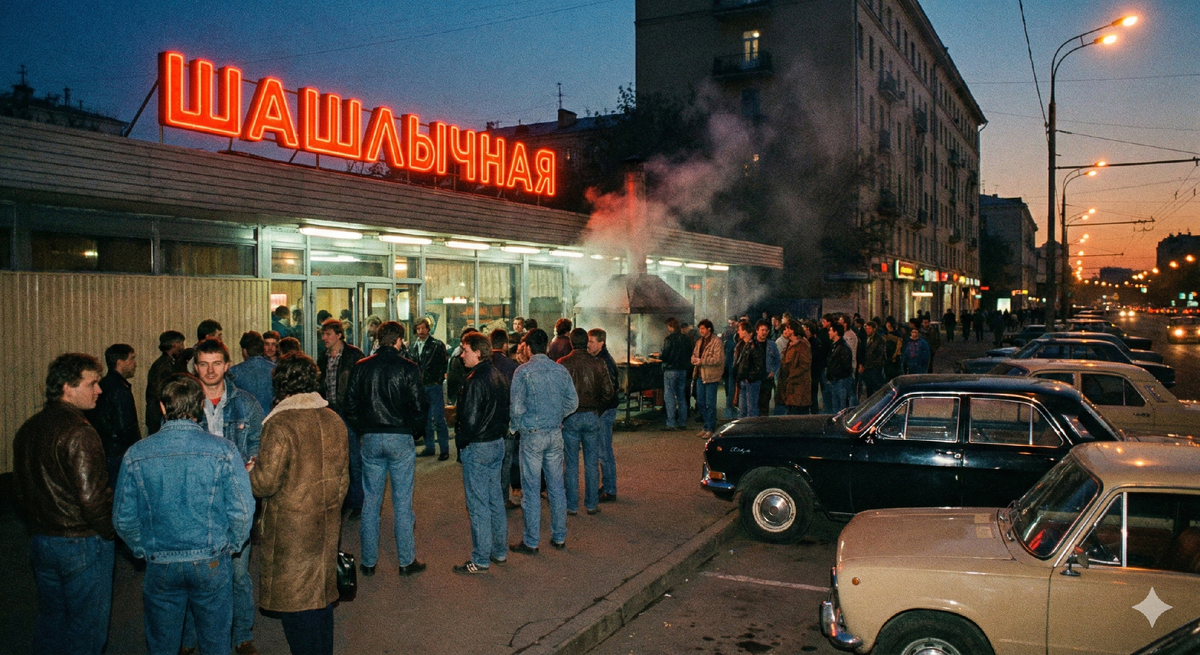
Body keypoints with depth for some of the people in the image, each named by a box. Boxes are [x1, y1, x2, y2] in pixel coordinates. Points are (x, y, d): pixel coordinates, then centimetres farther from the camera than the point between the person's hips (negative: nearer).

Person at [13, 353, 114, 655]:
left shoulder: (28, 429, 6)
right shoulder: (78, 432, -22)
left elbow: (19, 493, 14)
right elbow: (92, 497, -25)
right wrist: (108, 531, -8)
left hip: (40, 543, 8)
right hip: (82, 545, -8)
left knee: (50, 620, 21)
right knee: (86, 627, 5)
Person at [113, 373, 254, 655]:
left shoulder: (136, 454, -8)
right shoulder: (223, 451, -14)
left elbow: (123, 519, -1)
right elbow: (242, 511, -13)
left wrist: (144, 550, 16)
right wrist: (230, 546, 6)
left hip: (159, 567, 1)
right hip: (210, 566, -1)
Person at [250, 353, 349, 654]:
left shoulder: (280, 424, -17)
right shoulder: (334, 420, 3)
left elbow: (265, 483, -16)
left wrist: (248, 472, 5)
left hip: (292, 527, -6)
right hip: (327, 525, 7)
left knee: (296, 600, 5)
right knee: (322, 595, 17)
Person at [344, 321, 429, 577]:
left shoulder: (361, 368, 3)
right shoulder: (408, 368, -7)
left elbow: (351, 407, 6)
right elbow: (420, 407, -8)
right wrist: (416, 432, 8)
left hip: (370, 440, 3)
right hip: (400, 440, -3)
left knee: (370, 501, 10)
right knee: (402, 502, 4)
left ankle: (368, 561, 17)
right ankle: (407, 561, 11)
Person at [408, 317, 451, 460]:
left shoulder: (437, 345, -4)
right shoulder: (412, 346, 10)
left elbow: (444, 364, -5)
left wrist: (438, 381, -8)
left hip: (434, 387, -5)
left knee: (438, 419, -5)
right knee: (425, 419, 12)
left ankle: (444, 449, 1)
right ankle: (429, 448, 22)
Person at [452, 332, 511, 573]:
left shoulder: (475, 381, -21)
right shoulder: (499, 376, 7)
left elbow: (470, 420, -23)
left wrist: (460, 441, -8)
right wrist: (500, 432, 17)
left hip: (477, 448, -9)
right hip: (497, 444, 9)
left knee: (478, 505, 0)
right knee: (495, 500, 17)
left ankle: (480, 560, 7)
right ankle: (500, 551, 27)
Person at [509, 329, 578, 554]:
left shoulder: (523, 371, -12)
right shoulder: (560, 369, 2)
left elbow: (517, 408, -13)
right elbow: (573, 402, 5)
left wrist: (515, 426, 5)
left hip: (532, 435, -5)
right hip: (555, 433, 5)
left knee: (531, 489, 3)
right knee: (556, 486, 13)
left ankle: (531, 542, 10)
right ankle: (559, 537, 21)